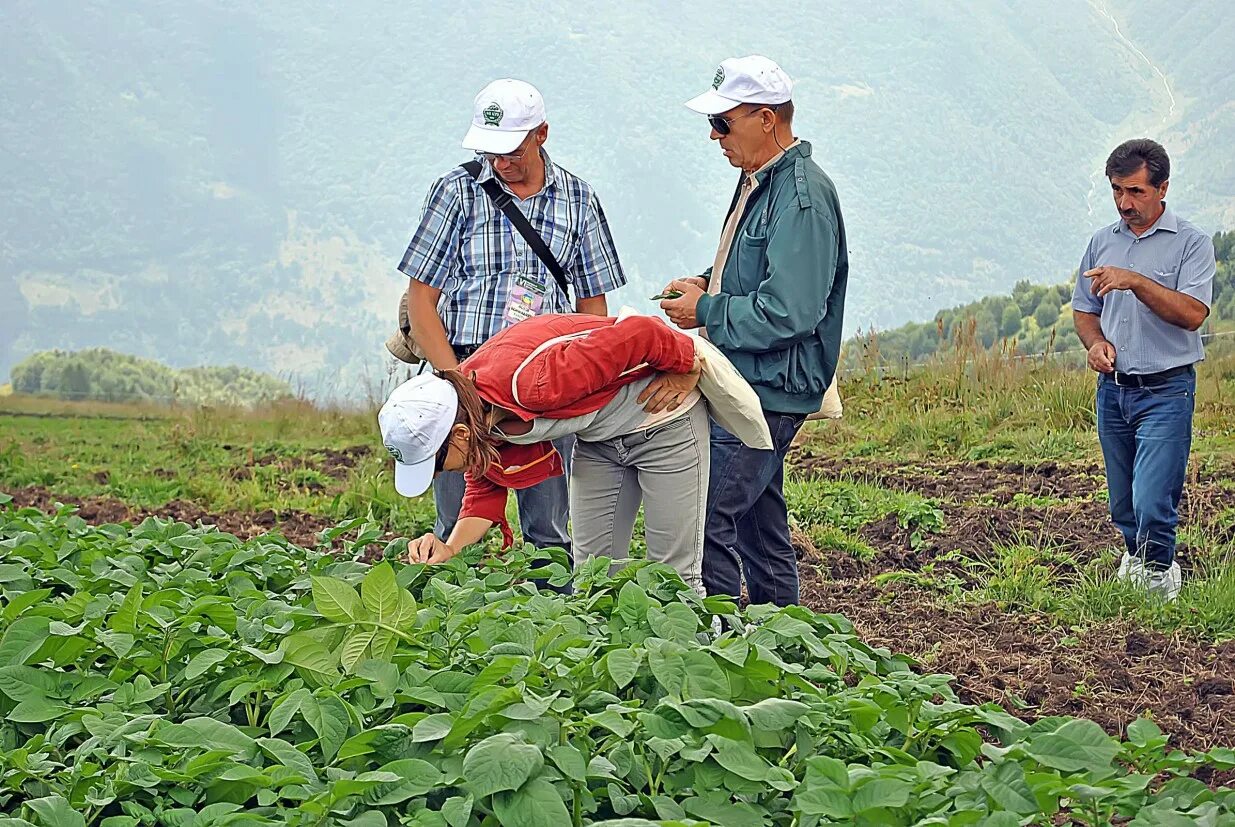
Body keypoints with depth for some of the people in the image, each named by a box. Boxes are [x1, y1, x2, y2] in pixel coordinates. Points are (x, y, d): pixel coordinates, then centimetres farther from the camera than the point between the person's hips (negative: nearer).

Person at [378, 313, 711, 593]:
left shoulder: (530, 382, -40)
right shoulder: (472, 413, -14)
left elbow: (641, 333, -37)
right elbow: (485, 490, -1)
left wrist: (687, 371, -18)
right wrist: (449, 549, -19)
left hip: (665, 417, -7)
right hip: (599, 438, 7)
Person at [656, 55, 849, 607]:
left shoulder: (802, 199, -18)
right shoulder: (757, 181, 13)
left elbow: (788, 313, -24)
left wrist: (706, 311, -13)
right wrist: (708, 283, 9)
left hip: (770, 392, -10)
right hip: (748, 387, 10)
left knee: (707, 522, -13)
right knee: (760, 528, 16)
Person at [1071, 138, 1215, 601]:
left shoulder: (1191, 244, -5)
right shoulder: (1102, 242, 11)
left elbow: (1192, 314, -19)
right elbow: (1084, 310, 19)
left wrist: (1136, 281, -27)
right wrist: (1096, 343, -2)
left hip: (1166, 391, -5)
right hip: (1112, 389, 5)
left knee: (1152, 505, -12)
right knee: (1123, 509, 12)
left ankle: (1158, 579, 9)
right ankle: (1135, 566, 31)